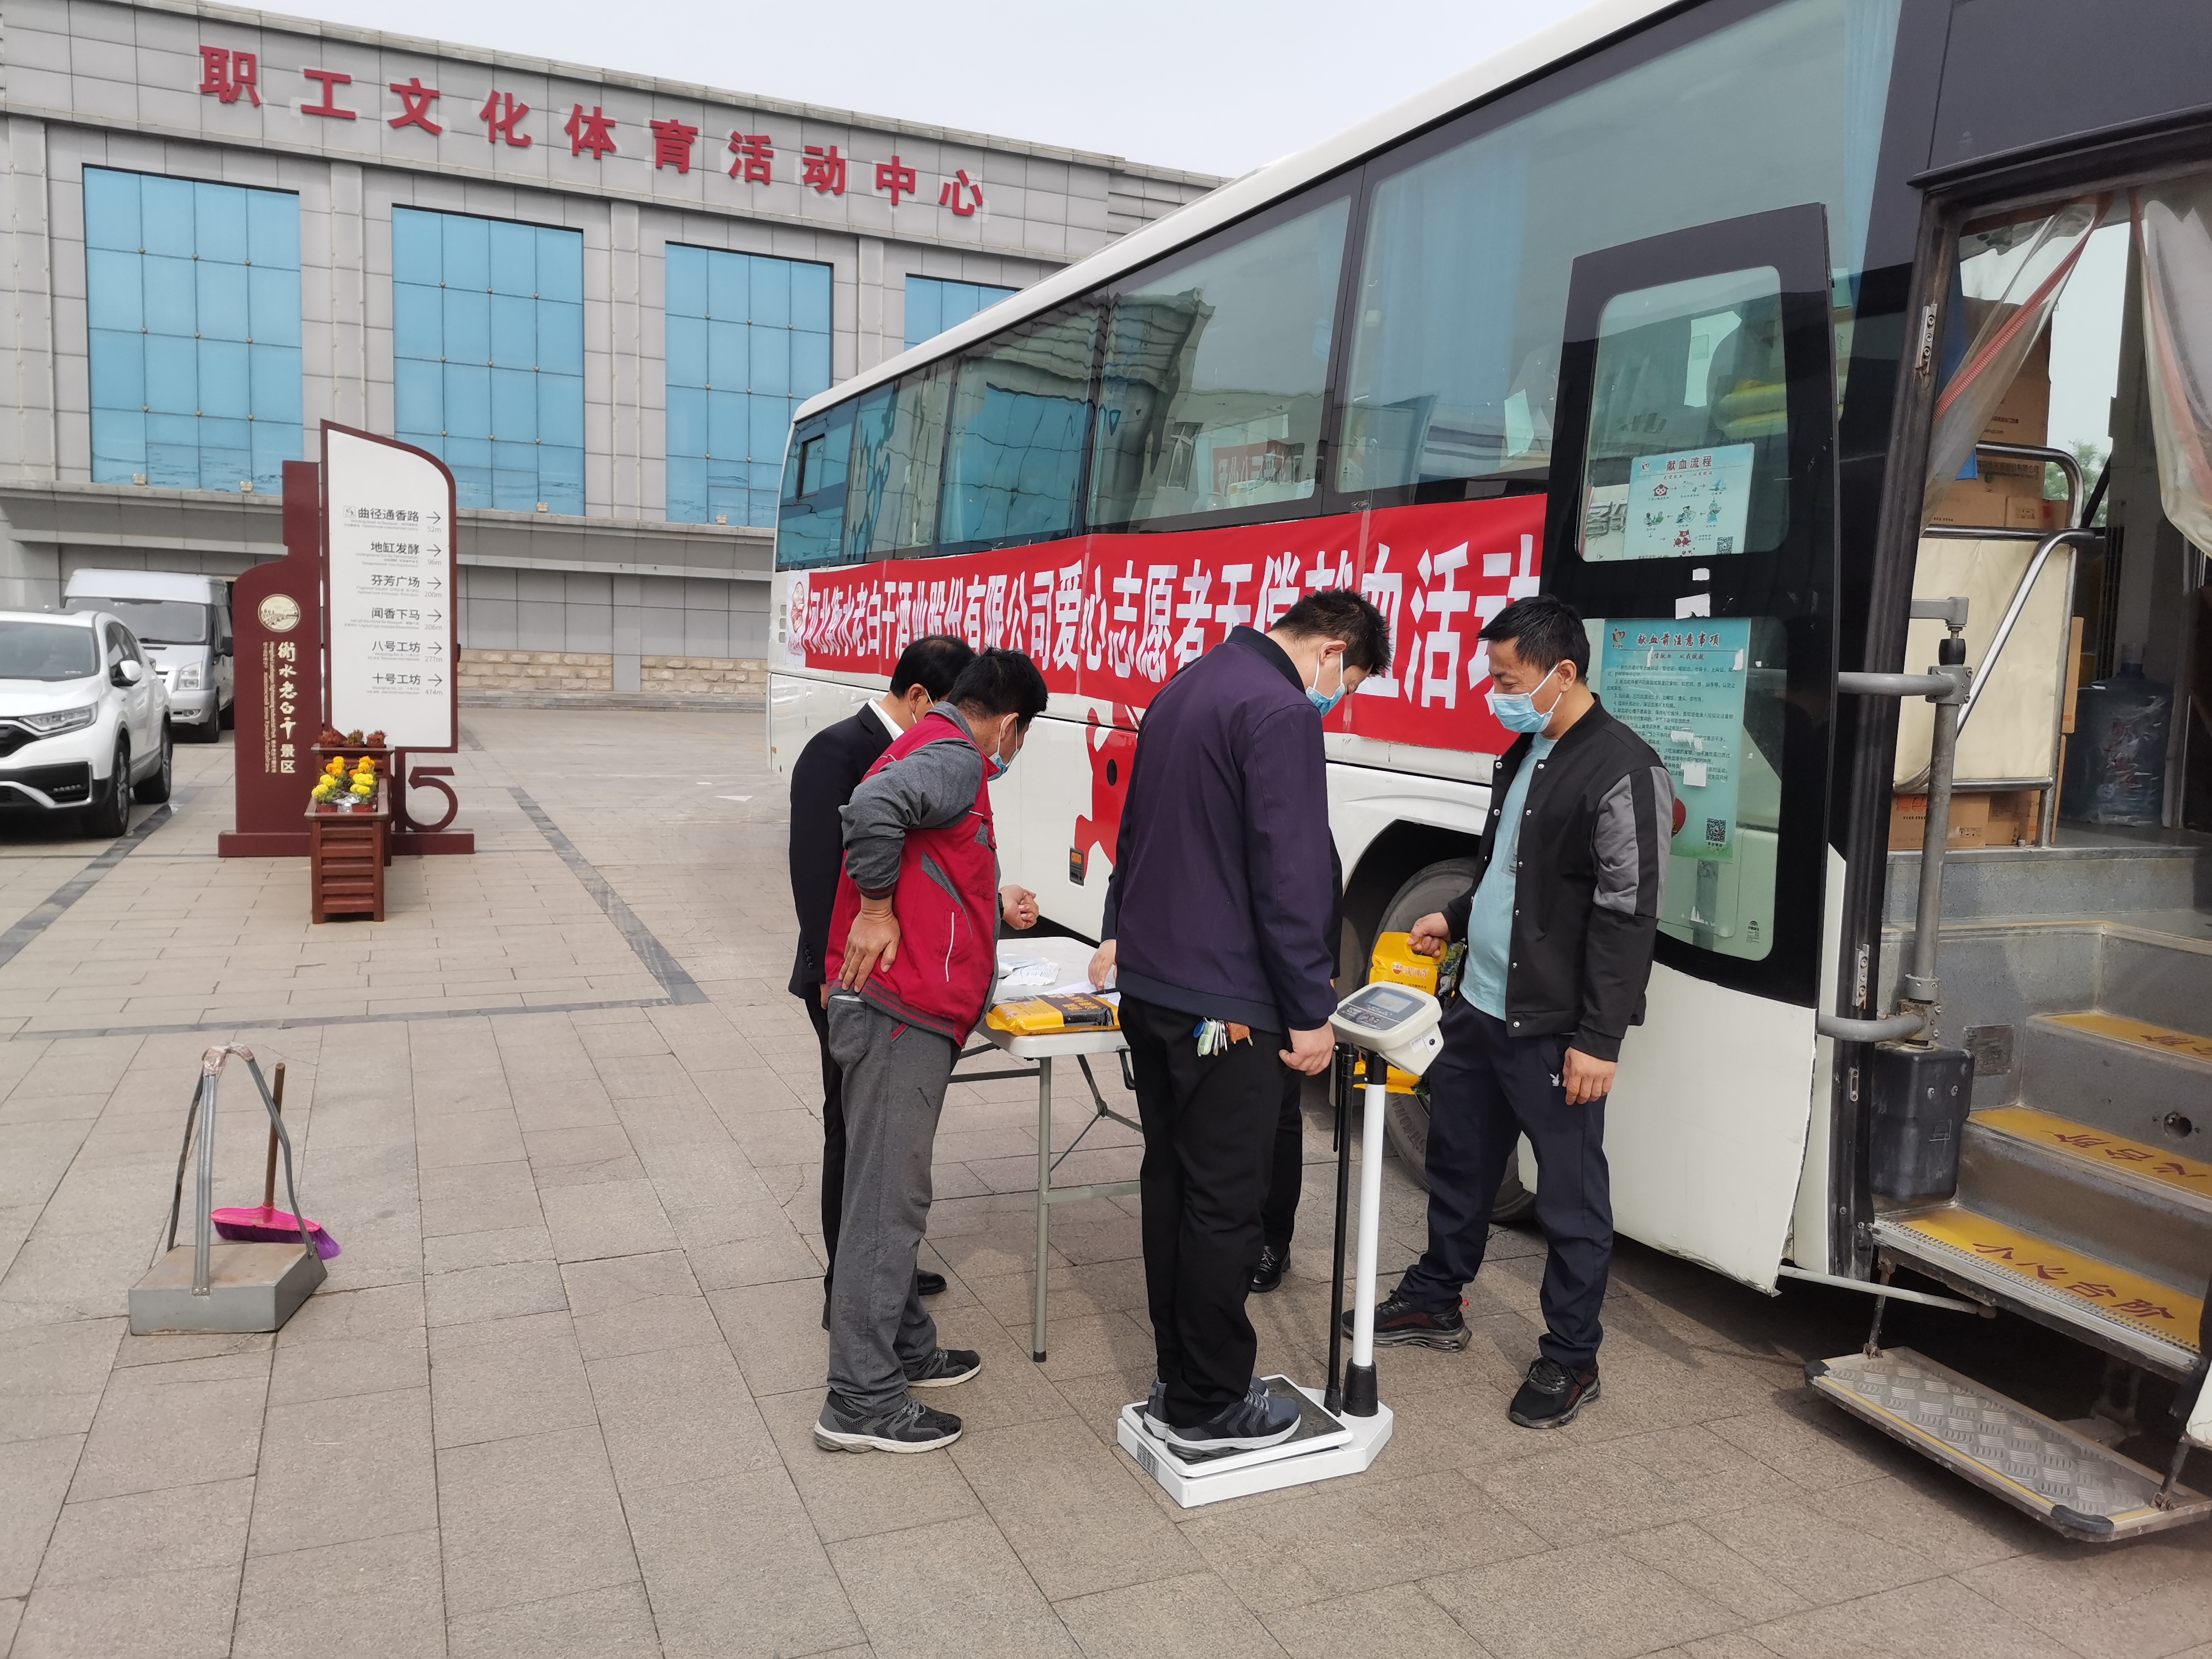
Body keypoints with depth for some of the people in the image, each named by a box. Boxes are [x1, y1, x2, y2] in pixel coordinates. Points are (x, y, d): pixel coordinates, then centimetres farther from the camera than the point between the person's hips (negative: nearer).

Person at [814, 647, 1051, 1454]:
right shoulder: (956, 759, -13)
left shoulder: (923, 745, 19)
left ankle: (905, 1346, 32)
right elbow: (874, 806, -33)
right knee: (886, 1203, -5)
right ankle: (862, 1402, 2)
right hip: (904, 1013, -11)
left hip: (896, 1010, 11)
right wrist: (877, 908, -21)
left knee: (890, 1194, 18)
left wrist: (987, 904, 39)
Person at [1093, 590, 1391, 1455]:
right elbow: (1289, 879, -20)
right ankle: (1208, 1408, 14)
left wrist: (1126, 933, 37)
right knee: (1223, 1205, 2)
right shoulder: (1281, 713, -16)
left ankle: (1180, 1382, 28)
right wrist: (1311, 1016, -13)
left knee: (1171, 1183, 16)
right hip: (1224, 1007, -9)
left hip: (1149, 988, 10)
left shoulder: (1184, 690, 14)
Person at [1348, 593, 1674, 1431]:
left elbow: (1627, 917, -20)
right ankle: (1435, 1301, 38)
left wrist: (1599, 1039, -21)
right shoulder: (1525, 755, 11)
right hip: (1479, 1007, 9)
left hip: (1552, 1031, -9)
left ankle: (1571, 1357, 20)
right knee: (1458, 1160, 20)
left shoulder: (1623, 771, -17)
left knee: (1570, 1195, 5)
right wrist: (1457, 919, 21)